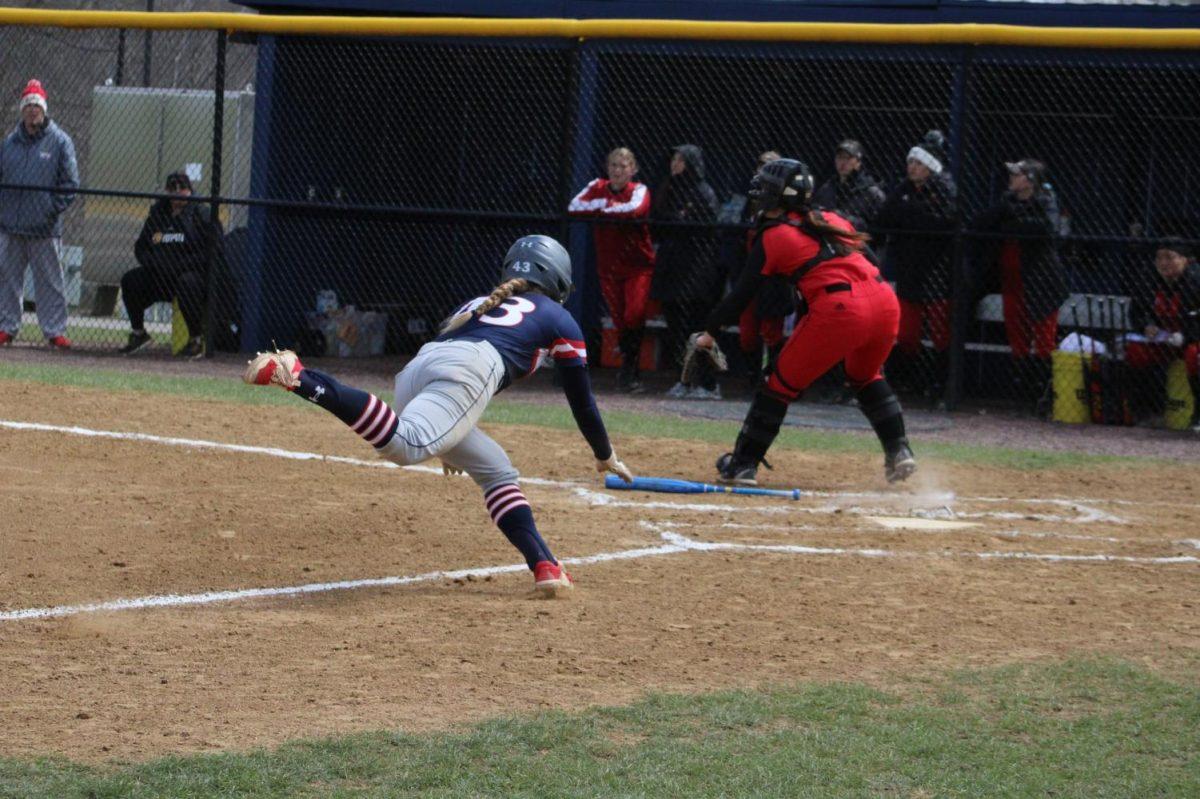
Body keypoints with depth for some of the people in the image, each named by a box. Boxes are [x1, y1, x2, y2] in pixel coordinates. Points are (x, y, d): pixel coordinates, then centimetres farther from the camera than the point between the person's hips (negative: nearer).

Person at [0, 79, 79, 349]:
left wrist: (55, 210, -9)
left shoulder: (60, 141, 1)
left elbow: (70, 182, 0)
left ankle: (55, 331, 5)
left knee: (49, 281, 0)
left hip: (44, 228, -3)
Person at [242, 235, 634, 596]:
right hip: (471, 368, -7)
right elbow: (581, 399, 28)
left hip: (416, 367, 7)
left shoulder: (476, 304, 42)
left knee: (496, 471, 20)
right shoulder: (559, 319, 27)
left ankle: (543, 565, 3)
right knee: (404, 444, -32)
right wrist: (605, 455, 44)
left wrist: (449, 441, 61)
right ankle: (298, 377, -47)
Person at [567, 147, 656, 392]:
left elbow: (636, 209, -29)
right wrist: (603, 204, -20)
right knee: (620, 320, 4)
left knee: (634, 314, -17)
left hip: (638, 266, -3)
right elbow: (573, 207, -12)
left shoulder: (639, 190, -6)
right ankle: (630, 372, 19)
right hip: (608, 268, 3)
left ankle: (629, 370, -5)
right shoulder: (598, 188, 2)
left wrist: (604, 209, -18)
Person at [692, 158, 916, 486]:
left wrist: (709, 332, 14)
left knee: (782, 383, 8)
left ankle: (743, 465, 10)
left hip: (838, 308, -6)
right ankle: (898, 452, 24)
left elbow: (742, 292, 7)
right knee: (864, 375, 32)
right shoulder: (833, 221, 23)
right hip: (885, 300, 6)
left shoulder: (773, 236, 7)